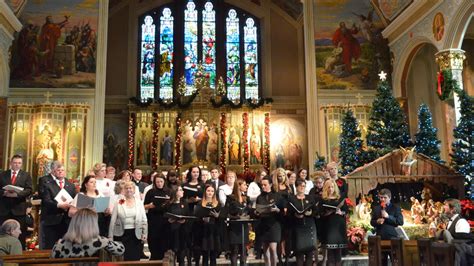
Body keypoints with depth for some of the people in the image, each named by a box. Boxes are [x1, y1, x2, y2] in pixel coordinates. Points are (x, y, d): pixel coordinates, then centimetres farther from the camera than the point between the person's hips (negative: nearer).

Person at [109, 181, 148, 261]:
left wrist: (144, 234, -3)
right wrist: (110, 236, -1)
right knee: (122, 258, 3)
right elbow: (113, 221, 2)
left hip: (136, 234, 1)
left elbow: (144, 220, 5)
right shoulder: (118, 203, 1)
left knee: (135, 258, 4)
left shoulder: (139, 203, 6)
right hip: (121, 235, -1)